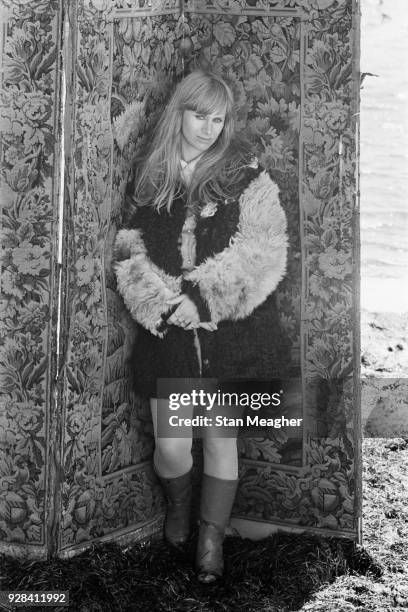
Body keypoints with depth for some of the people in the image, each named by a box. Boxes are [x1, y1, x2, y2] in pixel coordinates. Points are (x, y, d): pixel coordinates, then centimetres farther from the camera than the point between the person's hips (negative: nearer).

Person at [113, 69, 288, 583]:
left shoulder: (246, 178, 0)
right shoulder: (150, 179, 7)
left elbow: (263, 256, -9)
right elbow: (129, 253, 3)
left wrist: (202, 298, -16)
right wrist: (163, 302, -13)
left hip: (232, 332, -1)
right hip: (168, 330, 1)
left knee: (220, 437, 7)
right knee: (171, 445, 0)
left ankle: (212, 537, 26)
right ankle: (177, 504, 34)